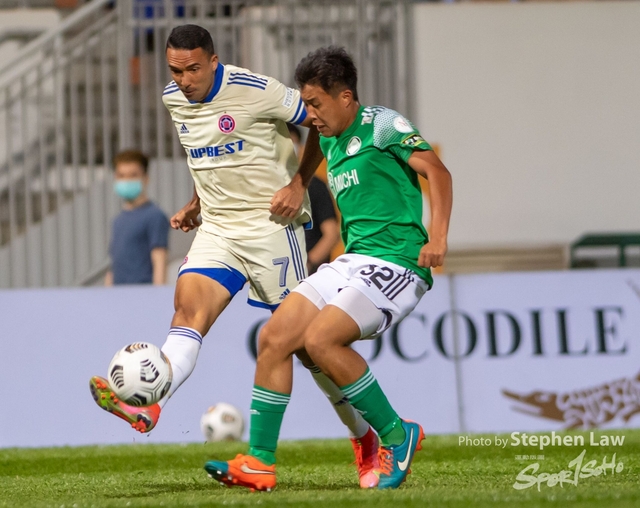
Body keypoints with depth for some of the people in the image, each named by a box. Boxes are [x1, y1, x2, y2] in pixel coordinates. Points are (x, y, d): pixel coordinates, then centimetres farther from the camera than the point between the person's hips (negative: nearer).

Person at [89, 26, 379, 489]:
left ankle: (365, 439, 15)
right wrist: (197, 203, 14)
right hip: (217, 228, 6)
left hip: (271, 223, -5)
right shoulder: (173, 100, 6)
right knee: (188, 309, -19)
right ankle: (148, 408, -40)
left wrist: (298, 183, -11)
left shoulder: (256, 91, -15)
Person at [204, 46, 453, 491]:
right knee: (274, 337, -3)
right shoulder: (331, 143, 18)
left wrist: (438, 238, -26)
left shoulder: (381, 125, -7)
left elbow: (438, 172, -15)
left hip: (397, 266, -9)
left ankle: (397, 436, -9)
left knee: (320, 338, -25)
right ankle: (260, 462, 0)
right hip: (352, 262, 9)